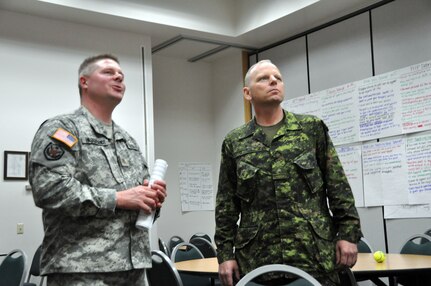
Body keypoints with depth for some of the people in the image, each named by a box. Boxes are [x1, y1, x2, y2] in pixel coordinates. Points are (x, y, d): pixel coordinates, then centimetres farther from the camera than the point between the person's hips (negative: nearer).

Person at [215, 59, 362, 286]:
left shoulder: (313, 128, 7)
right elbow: (226, 205, 8)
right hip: (257, 261, 1)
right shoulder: (234, 143, 8)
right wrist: (225, 253, 2)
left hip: (315, 256, 0)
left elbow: (339, 187, 4)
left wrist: (348, 233, -3)